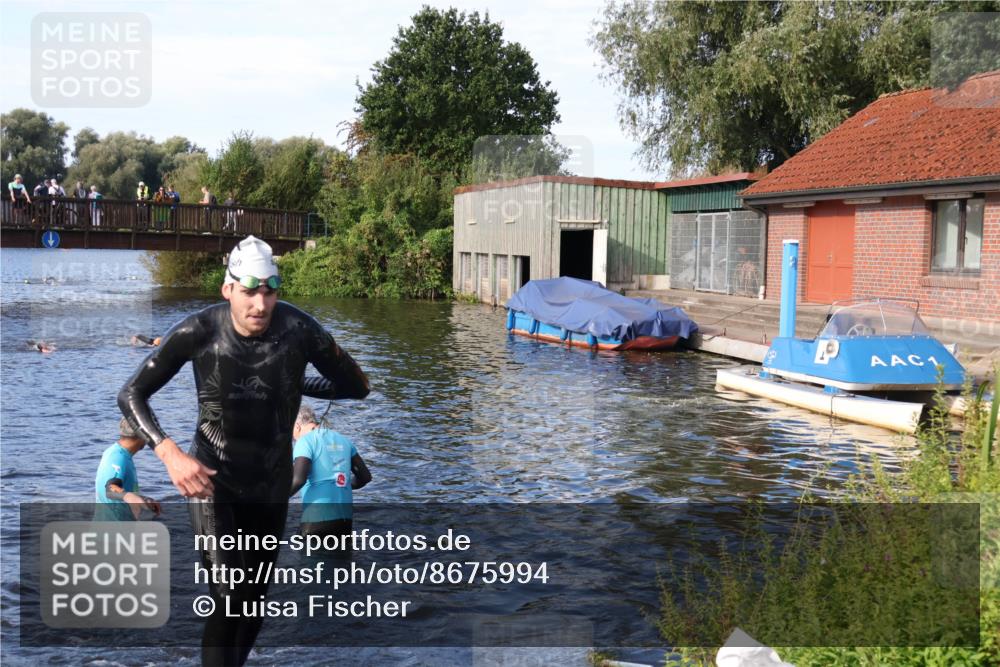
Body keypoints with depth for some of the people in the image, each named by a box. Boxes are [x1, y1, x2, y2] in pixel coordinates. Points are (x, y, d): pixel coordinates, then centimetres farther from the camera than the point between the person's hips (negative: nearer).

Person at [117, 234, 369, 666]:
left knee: (256, 602, 16)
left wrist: (292, 386, -5)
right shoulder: (198, 331, -20)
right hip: (211, 481, -2)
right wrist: (169, 452, -26)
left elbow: (357, 386, -5)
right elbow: (130, 395, -11)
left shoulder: (299, 330, -19)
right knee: (227, 603, -14)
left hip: (271, 484, 3)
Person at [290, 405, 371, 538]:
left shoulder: (305, 441, -4)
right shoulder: (344, 441, 15)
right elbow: (365, 476, 15)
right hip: (345, 517, 7)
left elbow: (298, 480, -19)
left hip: (318, 517, -6)